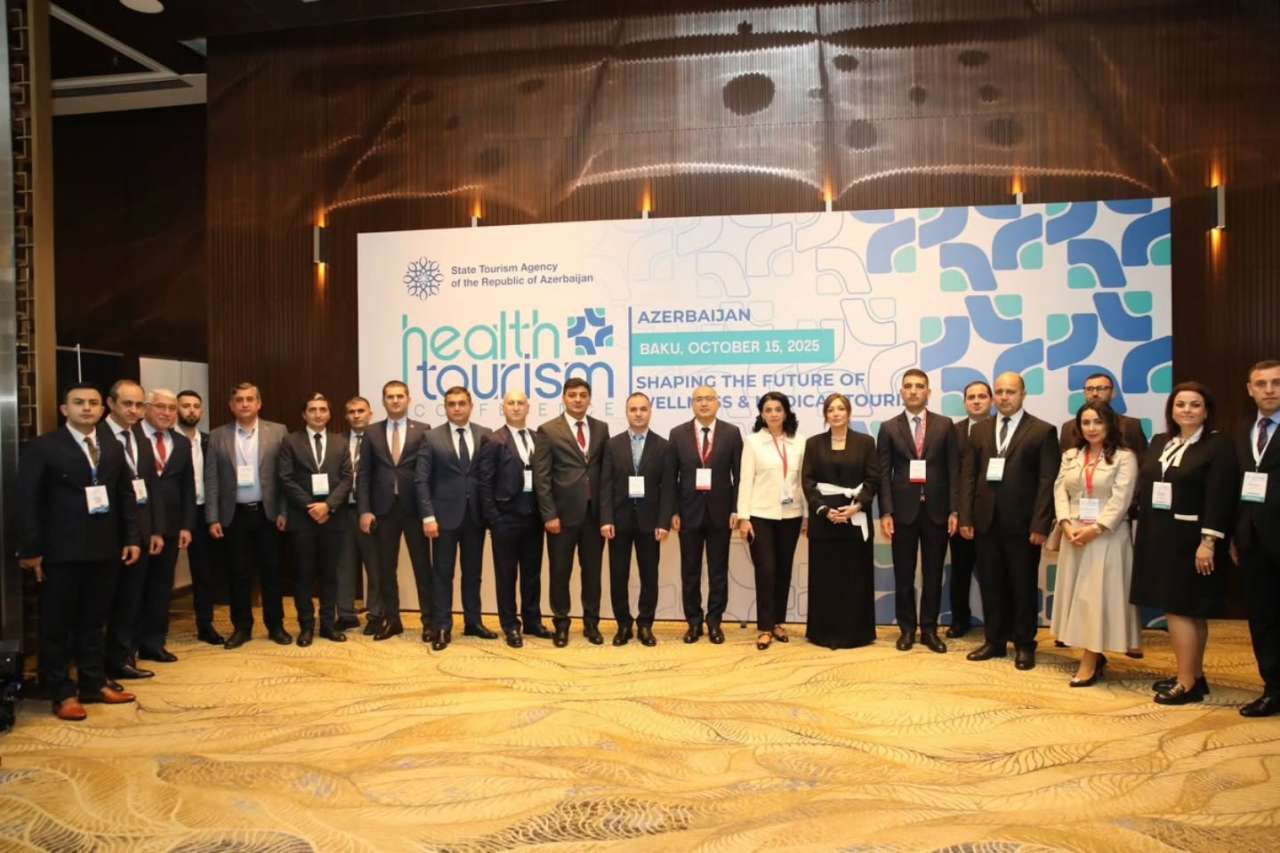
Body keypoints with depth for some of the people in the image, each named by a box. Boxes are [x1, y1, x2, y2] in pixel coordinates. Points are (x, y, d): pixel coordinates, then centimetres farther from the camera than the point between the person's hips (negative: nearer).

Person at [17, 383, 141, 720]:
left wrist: (131, 538, 5)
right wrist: (31, 549, -13)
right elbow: (27, 501, -8)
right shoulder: (42, 447, -4)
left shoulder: (113, 449, 12)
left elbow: (126, 496, 12)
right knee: (57, 625, 6)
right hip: (61, 552, -5)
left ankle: (93, 684, 25)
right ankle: (62, 693, 16)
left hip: (104, 550, 5)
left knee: (94, 622, 14)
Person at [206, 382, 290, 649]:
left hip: (267, 512, -1)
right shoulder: (217, 436, 3)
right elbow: (211, 480, 2)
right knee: (239, 573, 7)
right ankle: (241, 627, 19)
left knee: (271, 570, 6)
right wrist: (213, 518, -3)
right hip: (235, 514, 1)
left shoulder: (277, 432, 0)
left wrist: (284, 511, -5)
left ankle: (276, 625, 17)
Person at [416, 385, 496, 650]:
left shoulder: (486, 435, 3)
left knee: (473, 571, 12)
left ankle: (473, 622, 24)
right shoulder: (432, 438, -1)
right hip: (445, 515, -2)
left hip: (476, 515, 2)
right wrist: (428, 516, -11)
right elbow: (421, 480, -3)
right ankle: (442, 628, 10)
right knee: (443, 573, 3)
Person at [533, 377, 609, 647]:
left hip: (595, 512, 3)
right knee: (560, 571, 7)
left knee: (592, 570, 10)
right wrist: (549, 514, -12)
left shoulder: (601, 428, 8)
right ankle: (561, 624, 21)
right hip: (563, 512, -3)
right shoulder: (548, 430, -3)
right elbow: (541, 477, -6)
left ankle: (591, 623, 23)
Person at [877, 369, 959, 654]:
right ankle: (907, 628, 19)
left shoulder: (945, 425, 5)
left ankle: (929, 629, 19)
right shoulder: (889, 428, 4)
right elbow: (883, 474, 0)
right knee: (904, 574, 7)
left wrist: (954, 511, -5)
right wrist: (885, 513, -8)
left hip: (936, 510, 0)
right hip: (903, 510, 0)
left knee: (933, 574, 8)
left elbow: (953, 470, 2)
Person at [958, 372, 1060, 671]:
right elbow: (968, 476, 8)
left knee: (1023, 586, 7)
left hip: (1022, 523, -4)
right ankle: (994, 641, 22)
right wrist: (965, 517, 0)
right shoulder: (980, 430, 11)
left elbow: (1047, 481, -7)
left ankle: (1024, 645, 19)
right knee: (990, 585, 10)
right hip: (986, 521, 4)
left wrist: (1040, 524, -14)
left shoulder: (1043, 431, -1)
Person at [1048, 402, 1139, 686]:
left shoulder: (1124, 457, -3)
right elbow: (1060, 491, 4)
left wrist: (1095, 528, -19)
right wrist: (1066, 525, -11)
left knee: (1098, 594, -4)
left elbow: (1121, 498, -11)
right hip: (1073, 536, 5)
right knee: (1077, 594, 7)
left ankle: (1089, 662, 2)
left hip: (1107, 535, -5)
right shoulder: (1070, 456, 12)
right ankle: (1095, 656, 18)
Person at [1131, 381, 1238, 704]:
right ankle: (1193, 676, 22)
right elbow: (1144, 488, 12)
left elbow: (1220, 497, -15)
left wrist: (1208, 542, -21)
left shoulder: (1219, 445, -8)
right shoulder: (1159, 443, 11)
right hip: (1159, 538, 7)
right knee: (1187, 610, 13)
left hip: (1190, 539, -6)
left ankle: (1187, 683, 4)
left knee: (1180, 608, -5)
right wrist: (1143, 532, 8)